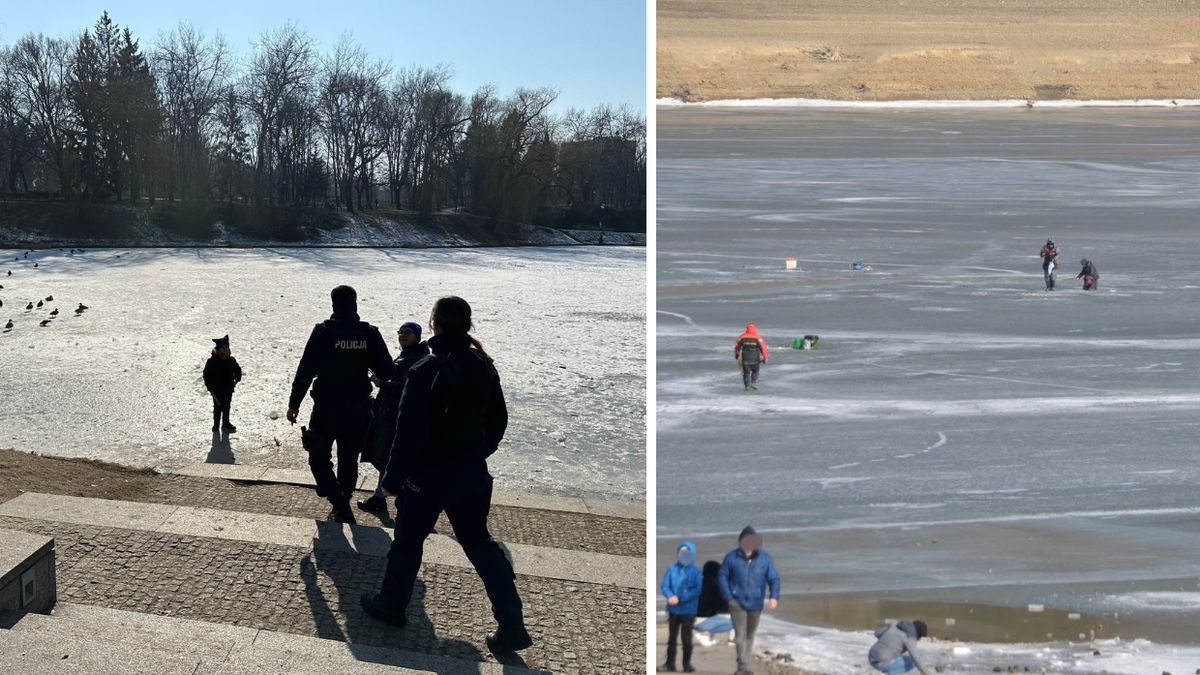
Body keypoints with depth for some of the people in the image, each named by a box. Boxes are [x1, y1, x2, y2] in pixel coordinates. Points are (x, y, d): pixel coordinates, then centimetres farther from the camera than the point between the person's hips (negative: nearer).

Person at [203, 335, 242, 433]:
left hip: (228, 389, 4)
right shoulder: (212, 361, -16)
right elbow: (207, 375, -9)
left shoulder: (231, 360, -4)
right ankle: (216, 425, 20)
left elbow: (238, 370, 14)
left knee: (227, 407, 18)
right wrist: (210, 387, -12)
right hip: (217, 390, -4)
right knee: (218, 408, 5)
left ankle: (226, 423, 34)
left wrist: (237, 379, 2)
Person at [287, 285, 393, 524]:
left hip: (326, 408, -3)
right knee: (349, 460, 16)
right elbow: (386, 370, 2)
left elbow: (305, 371, -11)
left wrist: (294, 404, -2)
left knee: (319, 458, 8)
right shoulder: (370, 334, -3)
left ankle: (340, 503, -10)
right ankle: (341, 508, 22)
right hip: (358, 410, 3)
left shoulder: (323, 332, -11)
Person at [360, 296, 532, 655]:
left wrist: (393, 478, -9)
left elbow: (408, 431, -18)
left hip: (430, 474, -6)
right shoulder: (484, 367, 1)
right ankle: (512, 625, 8)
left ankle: (391, 605, 32)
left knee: (408, 540, 15)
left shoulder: (426, 371, -19)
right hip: (472, 473, 6)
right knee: (478, 542, 13)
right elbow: (498, 420, 10)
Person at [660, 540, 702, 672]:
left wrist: (680, 599, -22)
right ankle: (670, 663, 14)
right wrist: (670, 596, -23)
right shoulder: (672, 569, 3)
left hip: (688, 610, -3)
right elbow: (665, 586, -2)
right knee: (672, 637, 9)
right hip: (673, 610, 3)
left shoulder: (696, 571, -4)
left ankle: (687, 664, 12)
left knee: (686, 638, 3)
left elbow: (696, 590, -14)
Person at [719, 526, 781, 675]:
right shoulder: (732, 557, -8)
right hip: (737, 603, -3)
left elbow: (774, 578, -4)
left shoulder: (765, 558, -5)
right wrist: (728, 597, -11)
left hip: (755, 604, 3)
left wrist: (774, 596, -19)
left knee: (750, 635, 15)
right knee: (741, 635, -12)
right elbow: (722, 577, -2)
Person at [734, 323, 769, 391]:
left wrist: (736, 354, 22)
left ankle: (747, 386, 9)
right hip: (755, 359, -1)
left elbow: (737, 346, 5)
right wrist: (764, 357, 2)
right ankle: (753, 382, 11)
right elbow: (763, 348, -9)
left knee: (746, 372, 12)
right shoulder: (758, 338, -9)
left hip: (745, 359, 1)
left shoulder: (742, 337, -4)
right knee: (755, 371, 21)